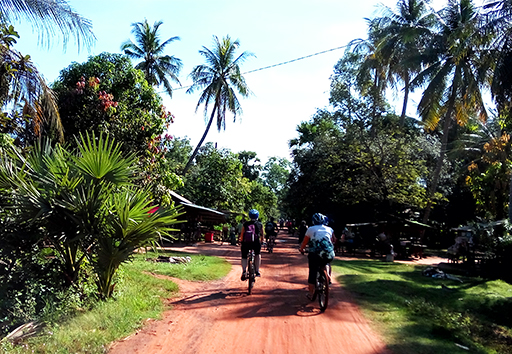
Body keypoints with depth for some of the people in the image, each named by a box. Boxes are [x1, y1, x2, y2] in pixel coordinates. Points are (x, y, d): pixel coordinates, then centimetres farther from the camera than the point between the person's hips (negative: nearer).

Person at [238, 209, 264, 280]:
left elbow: (241, 235, 12)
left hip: (246, 243, 0)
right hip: (256, 244, 0)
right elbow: (262, 235, 20)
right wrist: (262, 241, 37)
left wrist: (241, 242, 26)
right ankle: (257, 271, 22)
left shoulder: (245, 224, 9)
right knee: (258, 254, 27)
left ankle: (244, 271, -2)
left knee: (244, 257, 19)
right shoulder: (260, 224, 10)